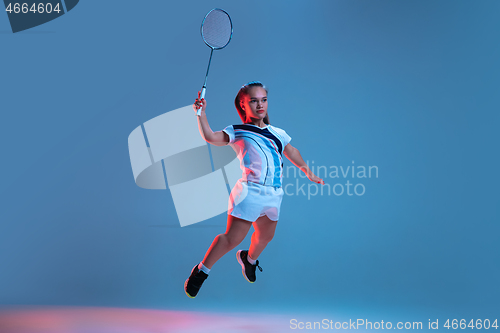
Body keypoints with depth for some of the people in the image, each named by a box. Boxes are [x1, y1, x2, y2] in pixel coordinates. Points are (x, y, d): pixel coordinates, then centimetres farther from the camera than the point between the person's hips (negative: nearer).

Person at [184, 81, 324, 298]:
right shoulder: (237, 132, 2)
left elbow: (292, 153, 30)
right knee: (232, 238, -9)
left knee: (265, 236, 18)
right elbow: (210, 137, -13)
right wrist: (201, 112, -22)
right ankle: (201, 272, 8)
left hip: (273, 195, 6)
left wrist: (308, 172, 38)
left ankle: (249, 259, 51)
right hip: (250, 192, -5)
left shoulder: (277, 133, 15)